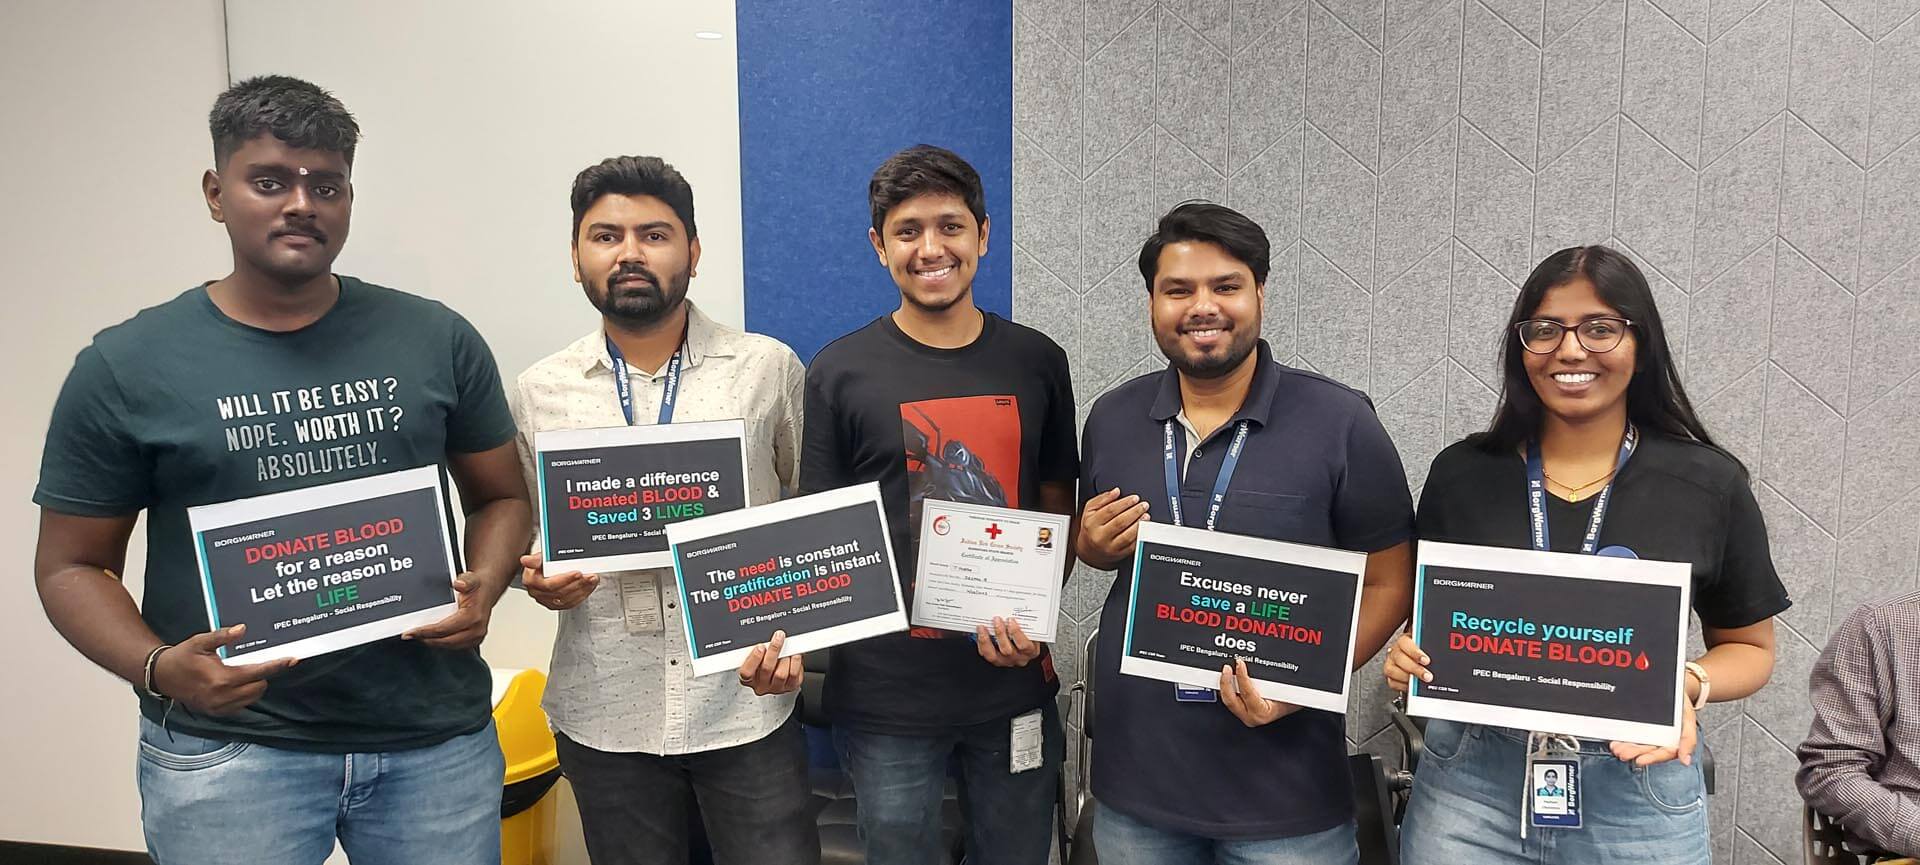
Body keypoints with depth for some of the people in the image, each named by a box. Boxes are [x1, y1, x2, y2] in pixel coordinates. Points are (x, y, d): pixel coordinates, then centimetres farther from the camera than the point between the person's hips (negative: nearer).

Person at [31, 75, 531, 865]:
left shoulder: (437, 340, 1)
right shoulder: (126, 366, -2)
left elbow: (501, 497, 9)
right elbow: (73, 564, 3)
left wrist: (484, 590, -11)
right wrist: (155, 668, -15)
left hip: (436, 734, 2)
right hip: (227, 748, -1)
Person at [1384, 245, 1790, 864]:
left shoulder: (1710, 485, -3)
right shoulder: (1462, 474, -1)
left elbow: (1747, 647, 7)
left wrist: (1689, 686, -13)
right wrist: (1408, 657, -12)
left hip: (1636, 796, 0)